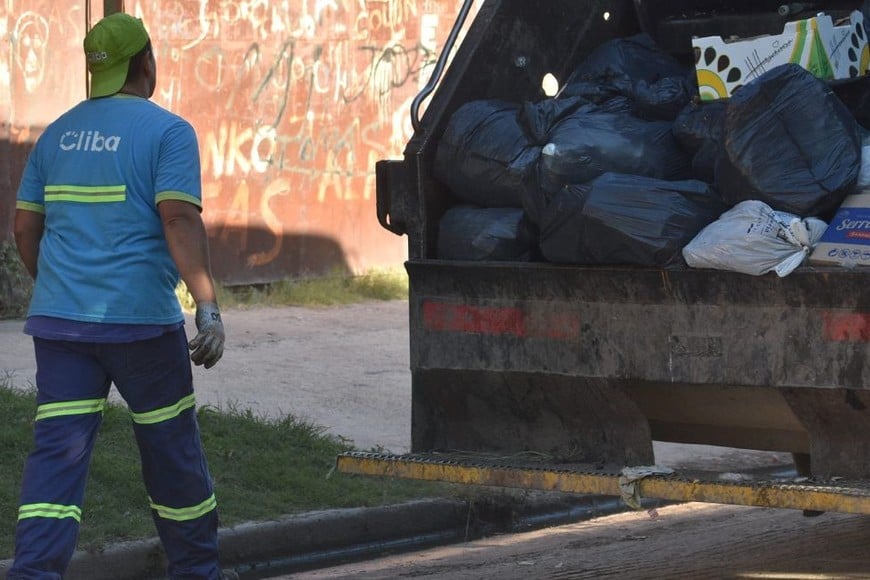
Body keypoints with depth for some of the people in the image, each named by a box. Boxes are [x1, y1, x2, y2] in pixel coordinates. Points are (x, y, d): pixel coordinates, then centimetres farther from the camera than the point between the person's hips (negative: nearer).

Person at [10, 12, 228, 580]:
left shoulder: (58, 134, 12)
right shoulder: (167, 131, -5)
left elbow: (25, 227, 16)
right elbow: (180, 220, -17)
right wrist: (209, 308, -19)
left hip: (60, 320, 4)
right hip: (141, 320, -4)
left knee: (57, 453, 0)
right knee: (171, 449, 11)